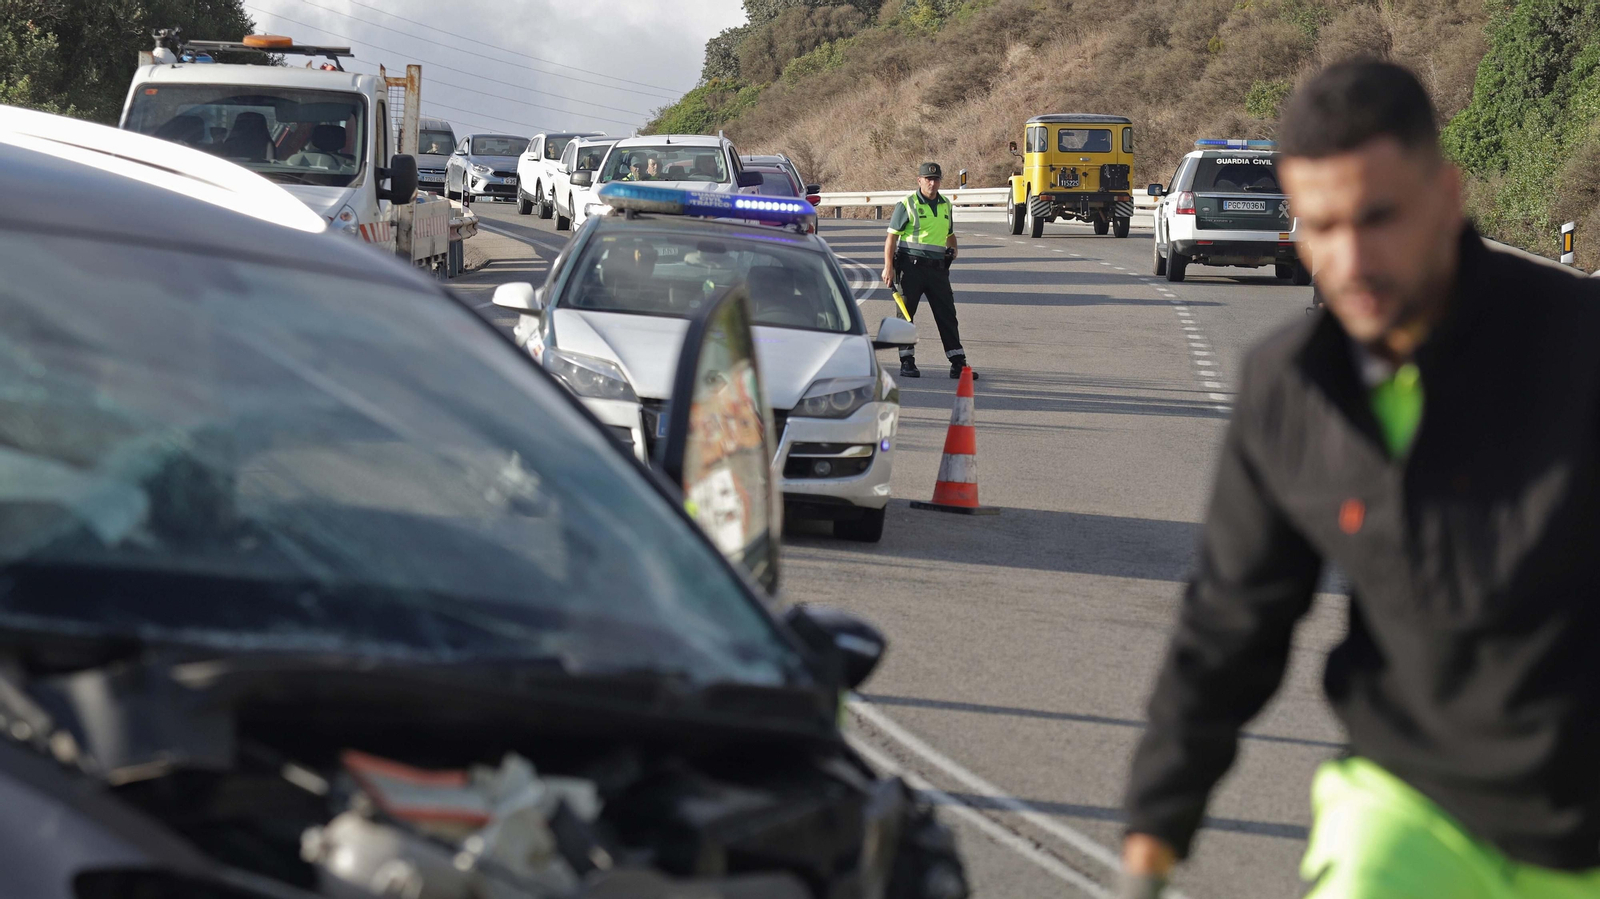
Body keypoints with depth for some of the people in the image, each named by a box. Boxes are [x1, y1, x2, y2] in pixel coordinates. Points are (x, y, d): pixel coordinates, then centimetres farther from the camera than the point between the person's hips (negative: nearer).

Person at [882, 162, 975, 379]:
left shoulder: (946, 205, 14)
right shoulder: (907, 205, -3)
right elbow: (891, 237, -5)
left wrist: (953, 249, 16)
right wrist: (888, 267, -12)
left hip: (937, 268, 4)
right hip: (911, 266, -4)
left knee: (947, 314, 3)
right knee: (906, 313, -1)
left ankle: (958, 363, 6)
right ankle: (907, 361, 7)